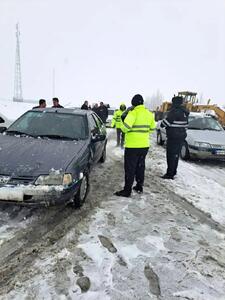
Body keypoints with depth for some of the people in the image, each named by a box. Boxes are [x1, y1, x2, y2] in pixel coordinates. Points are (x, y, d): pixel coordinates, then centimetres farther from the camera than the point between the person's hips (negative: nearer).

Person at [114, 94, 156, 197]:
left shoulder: (133, 113, -15)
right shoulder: (149, 113, 8)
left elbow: (125, 127, -24)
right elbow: (152, 128, 15)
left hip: (132, 146, -7)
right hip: (145, 145, 7)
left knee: (130, 168, 0)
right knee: (140, 166, 18)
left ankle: (127, 190, 5)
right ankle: (139, 186, 28)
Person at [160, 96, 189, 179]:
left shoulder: (174, 111, -16)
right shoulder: (184, 112, 13)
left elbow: (167, 121, -18)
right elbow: (185, 124, 17)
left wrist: (162, 124, 1)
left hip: (173, 137, -9)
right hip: (181, 136, 9)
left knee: (171, 156, -4)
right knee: (176, 155, 17)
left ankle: (170, 174, -1)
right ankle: (173, 172, 27)